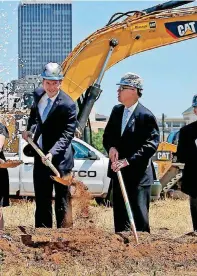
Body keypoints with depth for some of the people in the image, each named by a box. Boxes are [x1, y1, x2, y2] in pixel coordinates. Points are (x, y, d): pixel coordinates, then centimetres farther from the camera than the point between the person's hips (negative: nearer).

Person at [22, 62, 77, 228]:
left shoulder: (67, 105, -18)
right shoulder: (38, 95, 2)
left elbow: (67, 135, -22)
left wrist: (52, 153, -34)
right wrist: (30, 129, 5)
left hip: (59, 158, -7)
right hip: (40, 154, 7)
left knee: (63, 201, -1)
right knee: (41, 199, 14)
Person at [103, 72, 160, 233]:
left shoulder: (146, 116, -13)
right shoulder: (117, 111, 9)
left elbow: (151, 144, -18)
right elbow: (107, 135, 15)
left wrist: (128, 161, -24)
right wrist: (111, 147, -8)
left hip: (138, 174, -7)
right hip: (119, 172, 7)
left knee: (139, 217, -7)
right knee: (120, 215, 14)